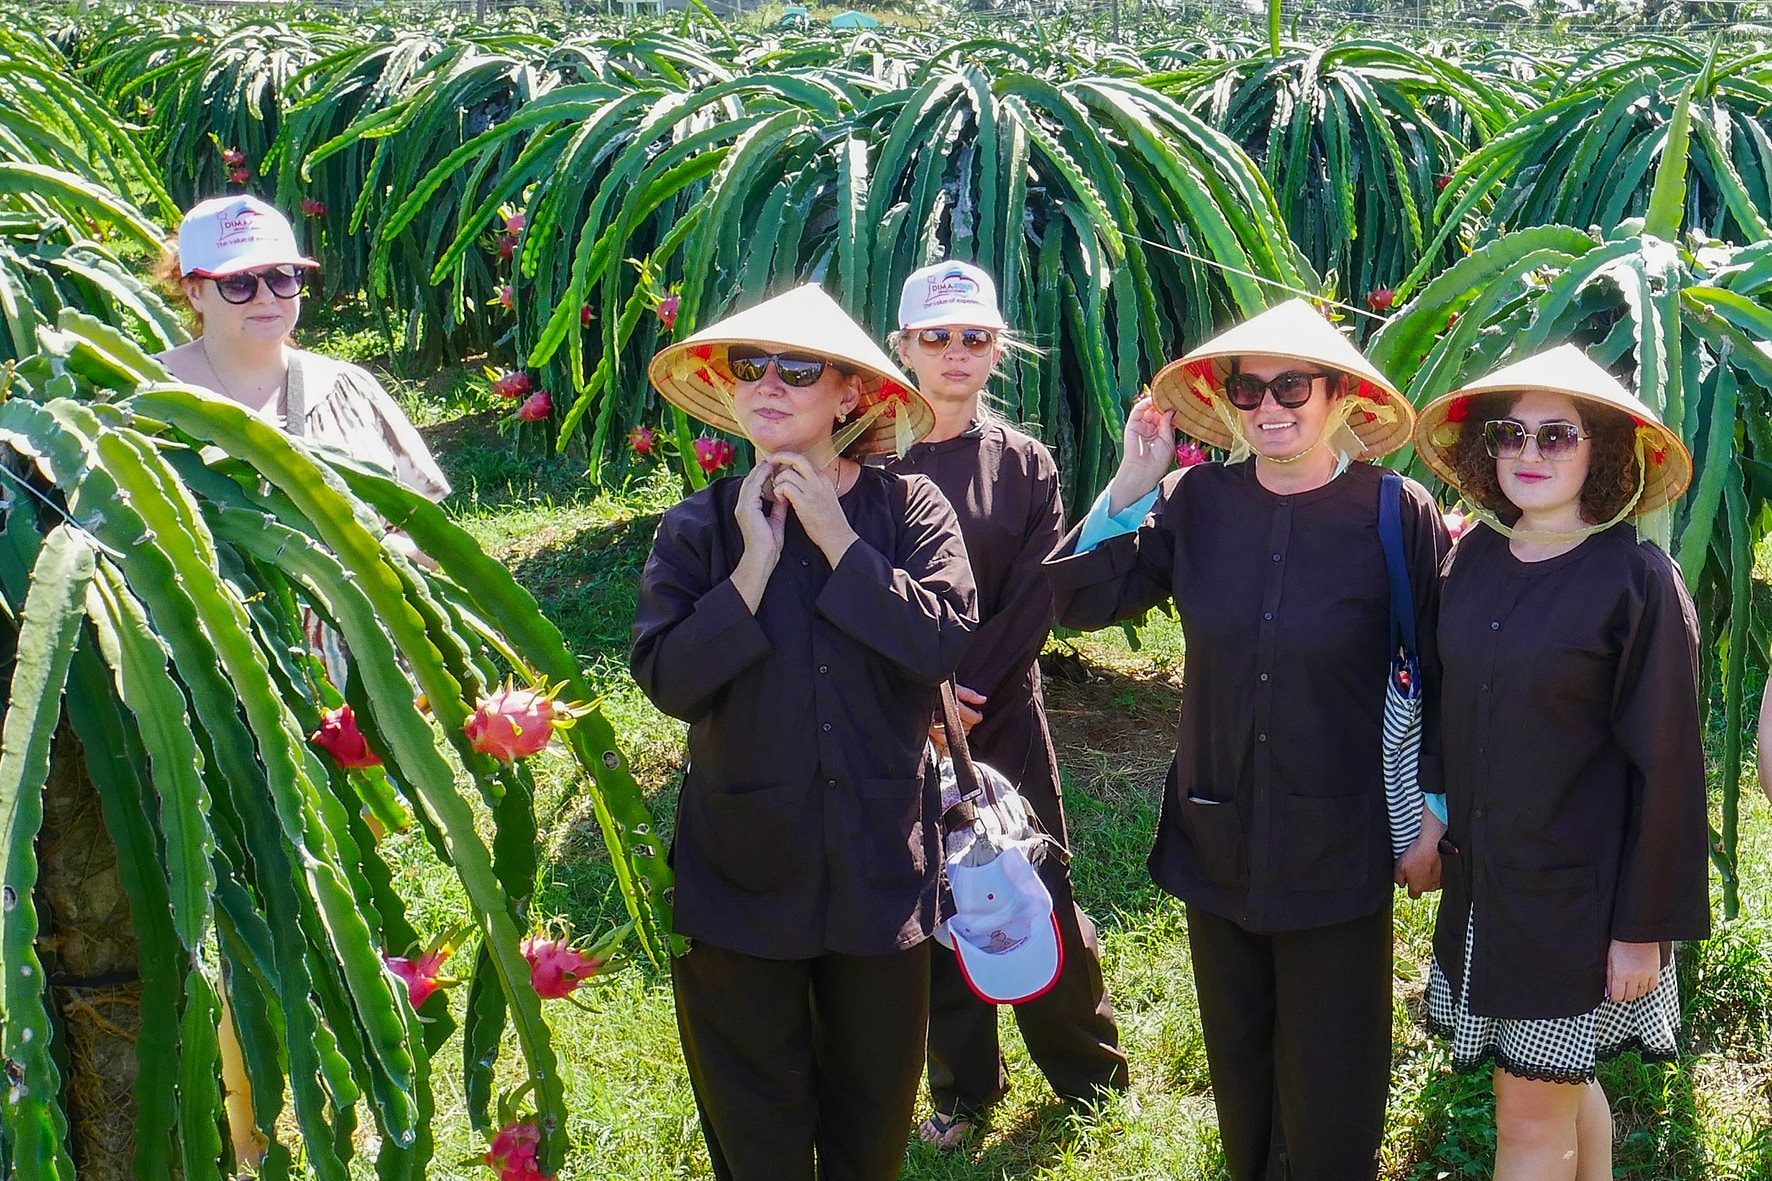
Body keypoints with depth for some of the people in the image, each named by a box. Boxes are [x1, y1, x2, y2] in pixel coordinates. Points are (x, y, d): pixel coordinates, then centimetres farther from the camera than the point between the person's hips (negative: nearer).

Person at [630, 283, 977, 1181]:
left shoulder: (909, 510, -5)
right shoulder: (700, 528, -2)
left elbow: (943, 642, -20)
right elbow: (670, 679, -13)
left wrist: (836, 540, -17)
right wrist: (757, 562, -17)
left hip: (880, 860, 0)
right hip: (744, 863, 0)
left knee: (875, 1106, 16)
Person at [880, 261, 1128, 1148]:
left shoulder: (1026, 465, 4)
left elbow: (1034, 599, -2)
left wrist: (969, 691, -12)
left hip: (1003, 713, 0)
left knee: (1036, 892, 3)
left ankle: (1087, 1067, 24)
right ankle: (963, 1083, 22)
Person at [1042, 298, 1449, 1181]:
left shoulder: (1399, 514, -11)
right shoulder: (1197, 501, -3)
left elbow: (1442, 673, -4)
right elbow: (1082, 599, -4)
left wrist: (1433, 816, -2)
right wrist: (1131, 487, -14)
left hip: (1340, 847, -3)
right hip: (1218, 836, 4)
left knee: (1329, 1092, 8)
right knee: (1240, 1074, 20)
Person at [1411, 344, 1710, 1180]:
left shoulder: (1636, 580, -14)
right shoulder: (1474, 555, 2)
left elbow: (1666, 765, -13)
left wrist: (1646, 925, -13)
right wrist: (1431, 816, 11)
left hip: (1579, 892, -5)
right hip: (1482, 881, 5)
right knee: (1563, 1085, 17)